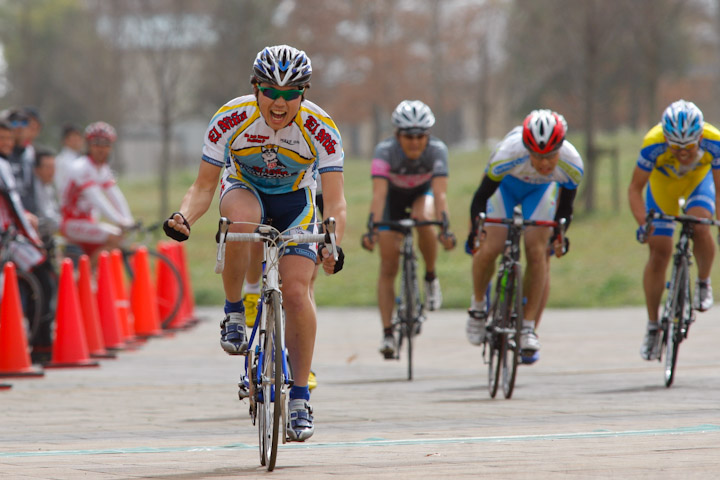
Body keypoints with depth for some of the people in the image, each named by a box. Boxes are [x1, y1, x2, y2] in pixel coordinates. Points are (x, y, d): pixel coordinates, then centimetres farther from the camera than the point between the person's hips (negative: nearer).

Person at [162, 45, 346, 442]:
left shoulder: (320, 130, -27)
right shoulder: (230, 120, -25)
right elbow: (204, 187, -20)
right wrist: (183, 217, -42)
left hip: (295, 203, 0)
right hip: (245, 191, 0)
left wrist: (332, 243, -50)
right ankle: (233, 314, -17)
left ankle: (300, 397, -4)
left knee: (296, 292, -17)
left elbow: (335, 201, -30)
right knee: (241, 219, -38)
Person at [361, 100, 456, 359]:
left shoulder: (437, 150, -31)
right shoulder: (385, 151, -33)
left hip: (423, 193, 0)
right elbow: (379, 193, -42)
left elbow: (440, 193, -40)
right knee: (388, 267, -8)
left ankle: (431, 278, -13)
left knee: (423, 218, -36)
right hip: (394, 196, 0)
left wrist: (445, 228, -54)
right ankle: (387, 334, -2)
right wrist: (371, 228, -55)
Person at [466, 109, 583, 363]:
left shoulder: (571, 164, -34)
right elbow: (482, 195, -27)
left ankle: (528, 329, -7)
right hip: (506, 183, -1)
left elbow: (566, 206, -14)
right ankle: (478, 304, 14)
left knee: (538, 253, -15)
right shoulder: (507, 155, -41)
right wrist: (475, 229, -35)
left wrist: (559, 234, -22)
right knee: (489, 249, -16)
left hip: (542, 189, 1)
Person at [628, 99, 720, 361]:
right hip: (663, 182, 0)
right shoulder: (653, 145, -37)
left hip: (699, 178, 0)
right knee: (659, 253, -5)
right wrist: (642, 223, -40)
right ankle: (652, 327, 8)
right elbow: (635, 188, -26)